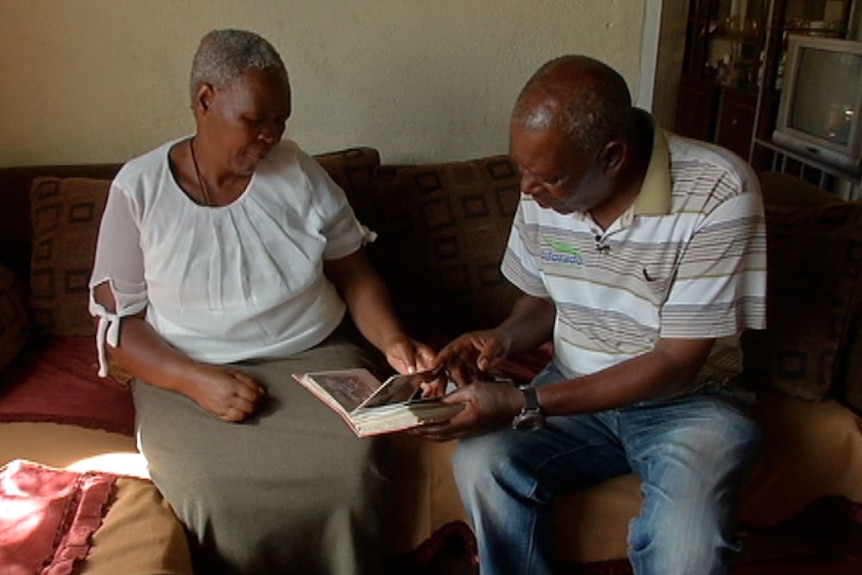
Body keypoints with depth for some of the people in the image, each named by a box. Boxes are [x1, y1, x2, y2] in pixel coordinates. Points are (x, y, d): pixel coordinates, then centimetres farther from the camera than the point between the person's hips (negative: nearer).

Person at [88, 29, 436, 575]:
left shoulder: (298, 172, 1)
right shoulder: (139, 188, -3)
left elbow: (354, 273, 5)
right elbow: (117, 321, -2)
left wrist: (392, 340, -13)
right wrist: (195, 380, -17)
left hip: (317, 356, 1)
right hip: (189, 375, -1)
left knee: (353, 471, -26)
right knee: (219, 499, -28)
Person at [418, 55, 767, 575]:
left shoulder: (718, 194, -22)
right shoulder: (543, 190, -6)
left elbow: (677, 362, -21)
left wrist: (525, 406, -26)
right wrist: (504, 338, -14)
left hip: (688, 401, -3)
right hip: (577, 391, 4)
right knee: (481, 462, -23)